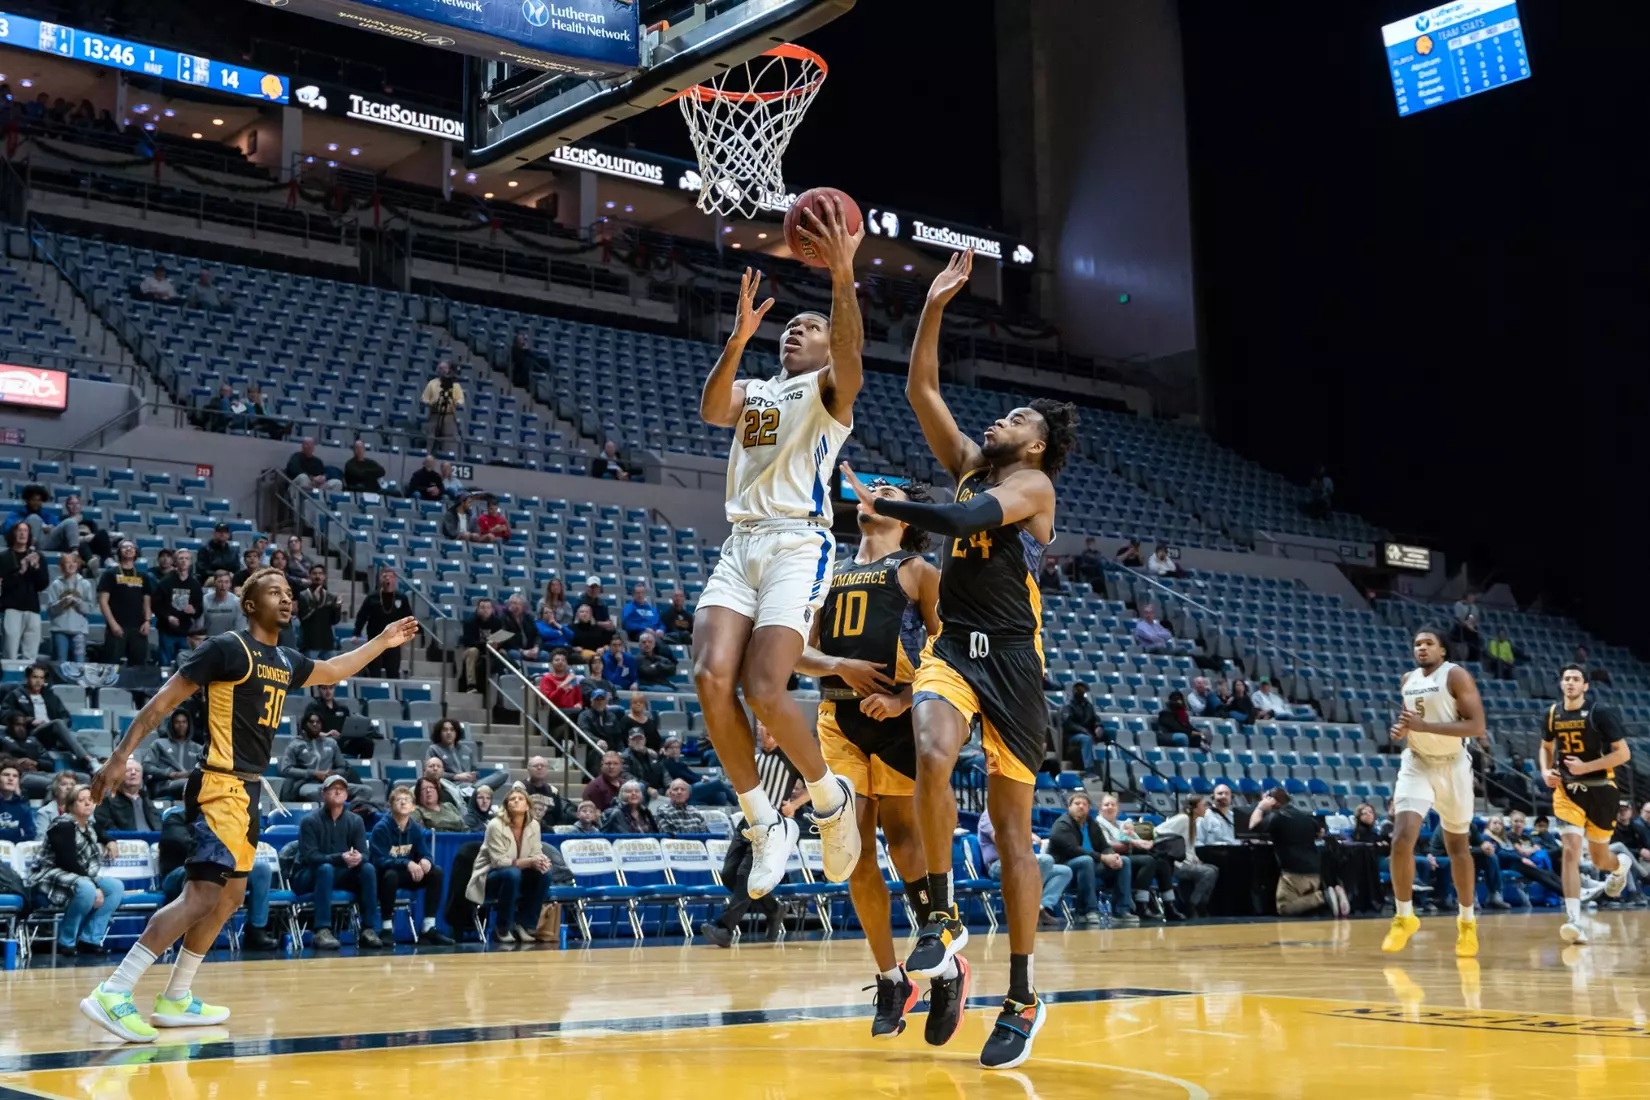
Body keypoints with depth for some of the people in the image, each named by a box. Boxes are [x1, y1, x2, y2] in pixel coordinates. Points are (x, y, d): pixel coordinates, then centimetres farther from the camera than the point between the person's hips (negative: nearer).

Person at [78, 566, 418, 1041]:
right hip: (220, 786, -10)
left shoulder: (286, 662, 15)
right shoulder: (227, 648, -9)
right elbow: (163, 700, -11)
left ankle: (176, 1000, 23)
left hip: (248, 789, 10)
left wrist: (383, 641, 37)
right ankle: (112, 993, -20)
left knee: (230, 896, 15)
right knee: (203, 895, -19)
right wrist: (120, 756, -18)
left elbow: (334, 670, 36)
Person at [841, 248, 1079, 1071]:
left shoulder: (1031, 484, -4)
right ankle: (943, 916, -11)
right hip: (952, 647, 4)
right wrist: (935, 306, 4)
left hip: (1011, 661, -4)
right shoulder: (970, 463, 14)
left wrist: (883, 505, -18)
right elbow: (921, 389, 10)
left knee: (1012, 825, 0)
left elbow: (964, 520, -23)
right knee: (933, 757, -28)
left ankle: (1022, 999, 8)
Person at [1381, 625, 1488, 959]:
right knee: (1402, 838, -15)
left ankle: (1467, 921, 28)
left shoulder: (1456, 676, -12)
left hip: (1452, 767, -3)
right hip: (1417, 765, 3)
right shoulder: (1408, 680, 6)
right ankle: (1404, 917, -3)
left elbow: (1477, 726, -21)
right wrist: (1402, 729, -2)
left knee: (1457, 845, 11)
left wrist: (1424, 725, -27)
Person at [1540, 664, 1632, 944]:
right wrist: (1546, 772, 0)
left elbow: (1624, 753, -14)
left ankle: (1620, 867, 53)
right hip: (1568, 790, 2)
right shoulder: (1554, 713, 1)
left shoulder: (1600, 712, -13)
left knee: (1599, 859, 13)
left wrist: (1586, 767, -22)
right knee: (1571, 852, -16)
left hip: (1600, 790, -2)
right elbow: (1546, 746, 20)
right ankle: (1574, 922, -21)